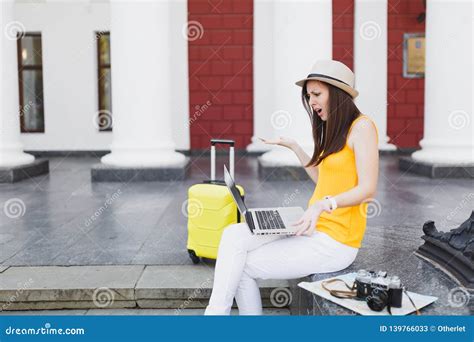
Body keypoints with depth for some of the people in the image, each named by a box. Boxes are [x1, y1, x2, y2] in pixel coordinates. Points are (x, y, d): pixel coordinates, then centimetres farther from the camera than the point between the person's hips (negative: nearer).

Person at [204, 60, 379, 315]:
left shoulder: (362, 126, -10)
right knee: (233, 236, -11)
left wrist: (323, 204, -33)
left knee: (242, 266, -8)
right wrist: (293, 146, 22)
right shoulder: (336, 129, 18)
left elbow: (367, 189, -18)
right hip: (314, 228, 8)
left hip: (335, 241, -8)